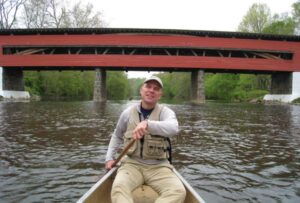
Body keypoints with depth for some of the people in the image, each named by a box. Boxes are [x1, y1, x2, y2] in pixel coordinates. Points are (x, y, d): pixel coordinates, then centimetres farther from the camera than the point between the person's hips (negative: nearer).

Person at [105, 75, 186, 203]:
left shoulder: (166, 112, -3)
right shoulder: (128, 113, 5)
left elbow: (173, 128, -28)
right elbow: (117, 136, 23)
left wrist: (147, 124, -43)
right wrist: (109, 158, 13)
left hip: (158, 166, -1)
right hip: (132, 164, 1)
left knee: (178, 191, -28)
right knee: (118, 187, -30)